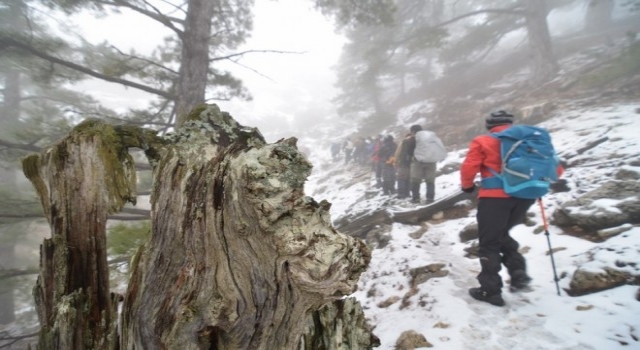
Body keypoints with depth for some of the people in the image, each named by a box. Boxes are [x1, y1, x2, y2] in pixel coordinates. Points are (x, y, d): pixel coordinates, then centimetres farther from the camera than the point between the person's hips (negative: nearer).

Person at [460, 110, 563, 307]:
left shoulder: (483, 142, 1)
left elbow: (468, 168, -7)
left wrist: (467, 186, 11)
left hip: (495, 197, -6)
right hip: (525, 196, 6)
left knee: (489, 243, 4)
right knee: (501, 235, 27)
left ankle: (491, 290, 9)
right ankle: (518, 273, 16)